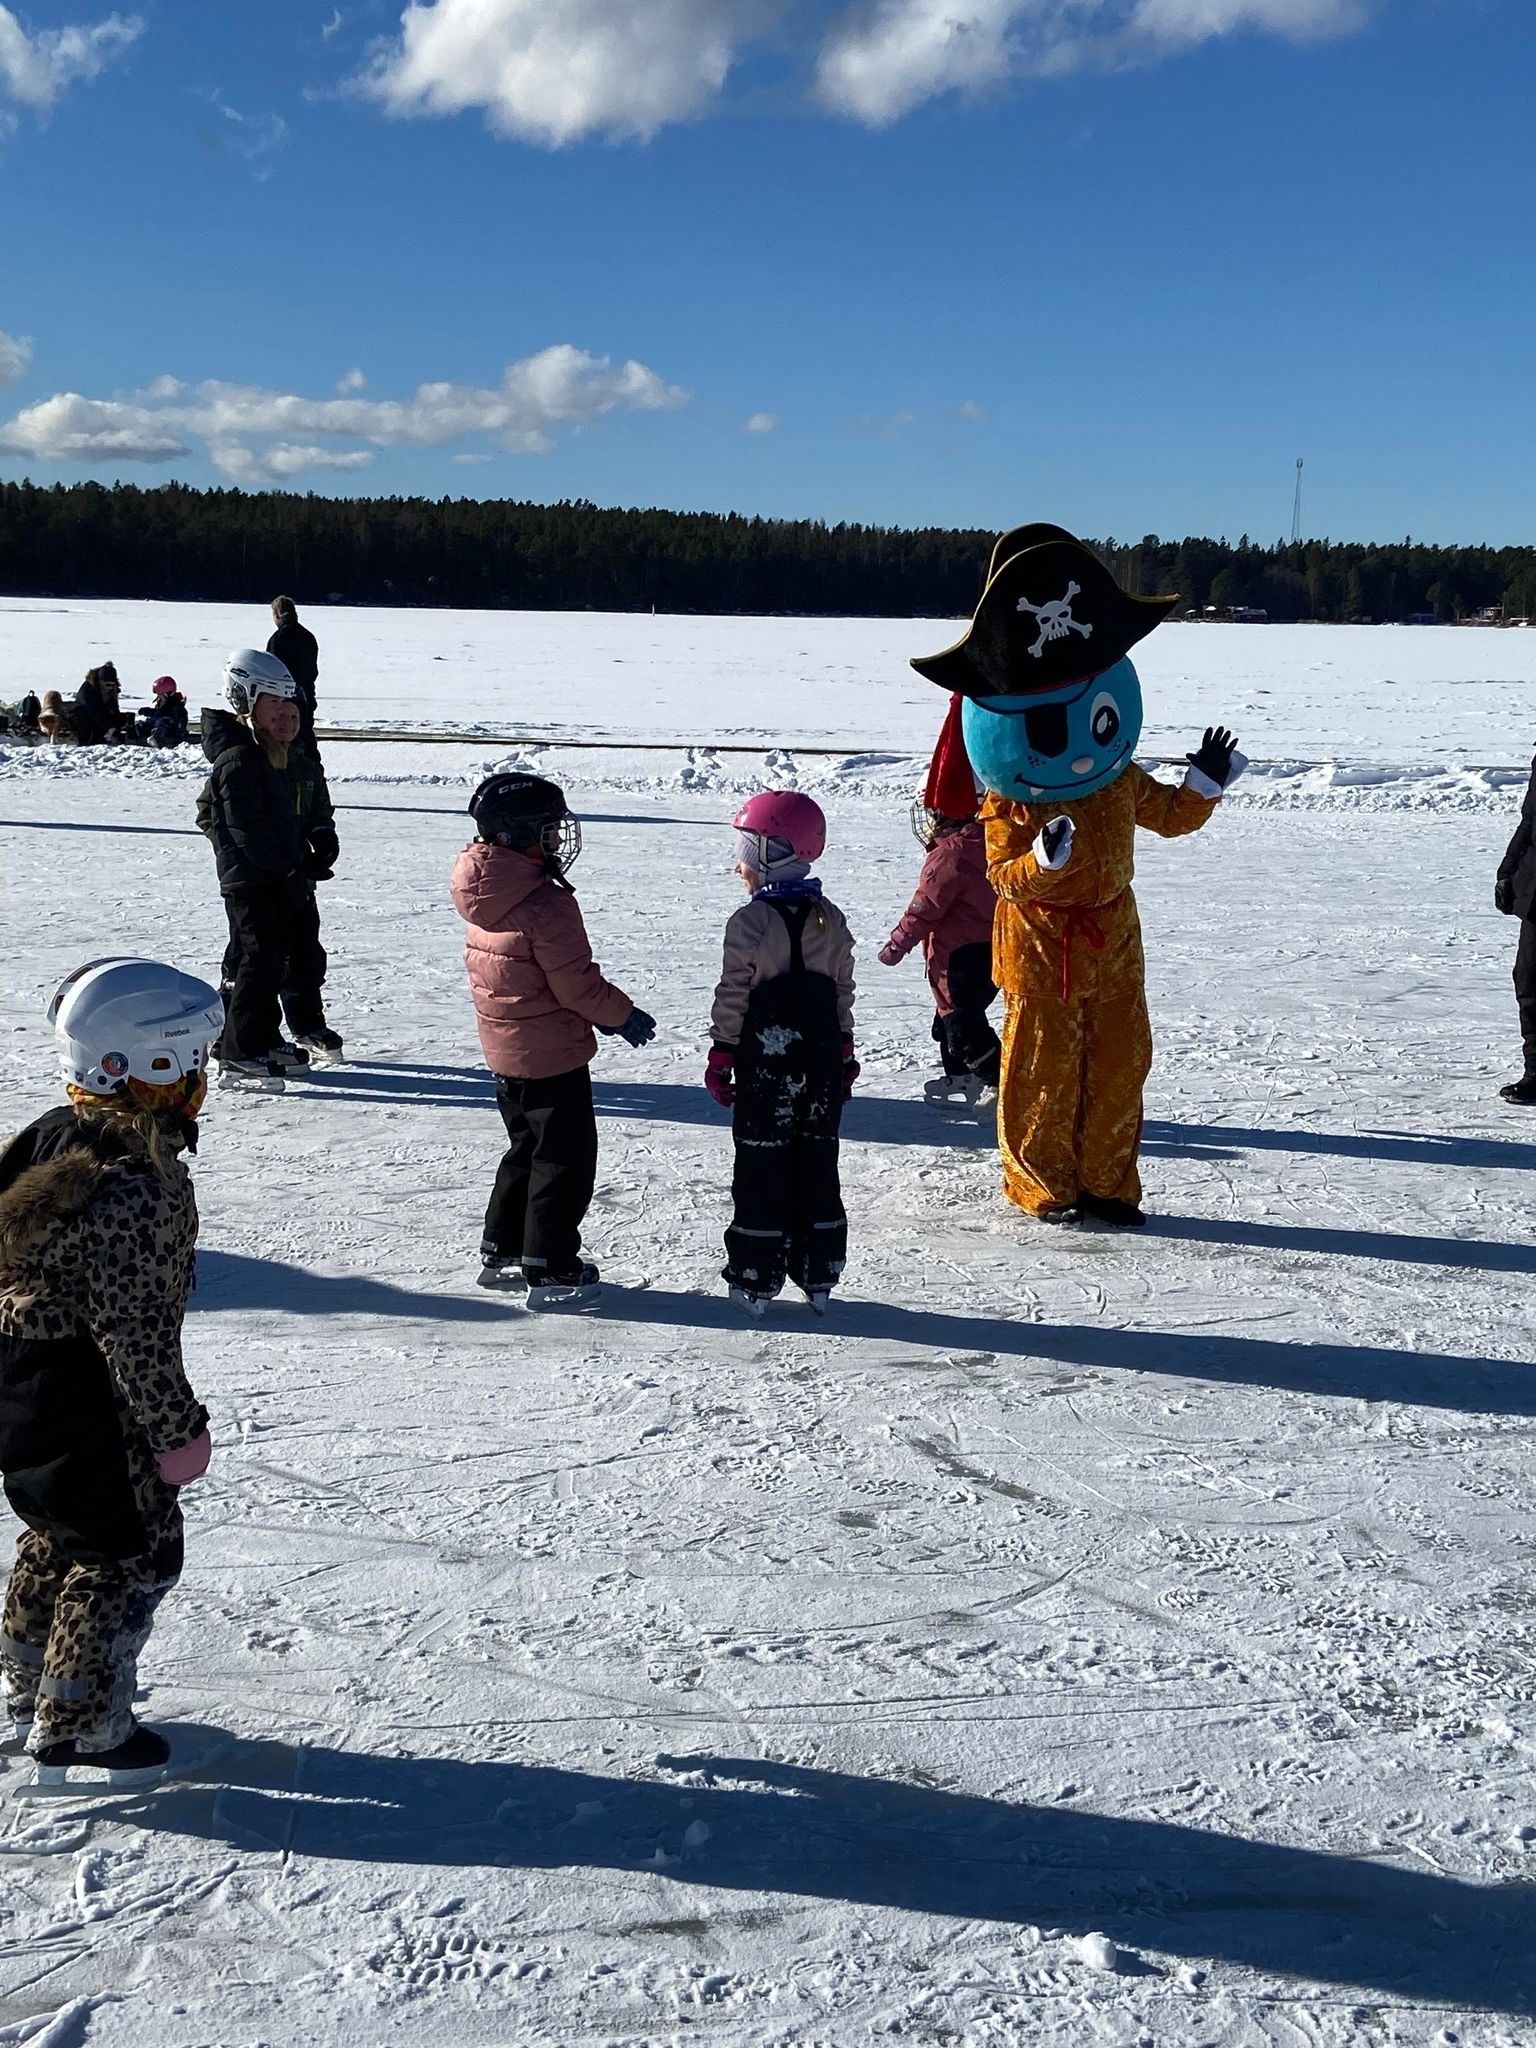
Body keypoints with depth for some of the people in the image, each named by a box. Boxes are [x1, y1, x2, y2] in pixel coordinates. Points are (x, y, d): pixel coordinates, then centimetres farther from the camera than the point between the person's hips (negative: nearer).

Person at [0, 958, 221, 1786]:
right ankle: (79, 1731, 17)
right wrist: (178, 1430, -15)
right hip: (90, 1414, -10)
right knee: (131, 1558, 6)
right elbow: (135, 1331, -25)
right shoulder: (133, 1189, -29)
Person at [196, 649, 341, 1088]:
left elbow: (318, 809, 20)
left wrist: (323, 837, -1)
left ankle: (308, 1026, 42)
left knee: (305, 951, 21)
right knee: (260, 960, -12)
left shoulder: (302, 759, 9)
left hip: (293, 876, 9)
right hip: (249, 876, -9)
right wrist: (297, 863, -21)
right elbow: (249, 832, -22)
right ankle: (240, 1054, -9)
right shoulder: (237, 761, -18)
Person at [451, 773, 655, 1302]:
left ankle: (502, 1252, 29)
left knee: (527, 1149, 22)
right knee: (565, 1158, 3)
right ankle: (550, 1267, 8)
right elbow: (575, 982, -21)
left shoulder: (485, 901, 5)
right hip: (552, 1055, -9)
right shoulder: (546, 903, -25)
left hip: (505, 1052, 9)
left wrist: (601, 1014, 15)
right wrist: (624, 1015, -3)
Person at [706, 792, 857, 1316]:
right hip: (820, 1062, 5)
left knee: (762, 1167, 3)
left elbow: (733, 995, -11)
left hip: (766, 1062, -5)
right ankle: (818, 1277, 17)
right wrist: (843, 1054, 18)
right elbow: (843, 993, 10)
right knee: (818, 1164, 11)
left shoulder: (750, 921, -13)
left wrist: (721, 1057, -3)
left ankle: (756, 1280, 7)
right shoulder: (830, 919, 5)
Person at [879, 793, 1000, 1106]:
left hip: (960, 955, -10)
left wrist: (898, 944, -6)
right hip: (990, 949, 10)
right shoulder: (983, 843, 8)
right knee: (951, 1018, 22)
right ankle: (960, 1077, 32)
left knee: (961, 1022, -5)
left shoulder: (947, 855, -19)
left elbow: (925, 909, -16)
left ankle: (997, 1083, -8)